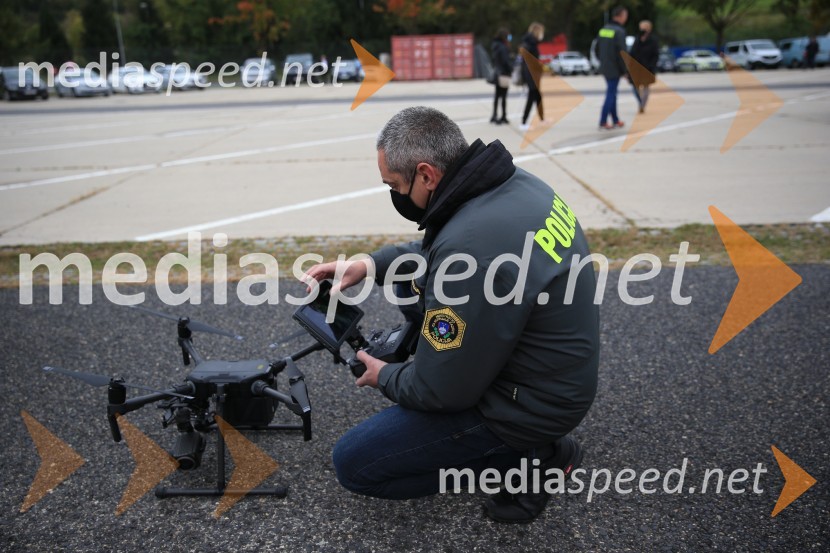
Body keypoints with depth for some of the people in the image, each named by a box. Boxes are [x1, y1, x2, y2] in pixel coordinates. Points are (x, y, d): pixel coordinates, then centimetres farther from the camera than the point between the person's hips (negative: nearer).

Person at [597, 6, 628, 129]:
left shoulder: (603, 29, 8)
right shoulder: (619, 31, -16)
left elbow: (597, 48, 13)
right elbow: (622, 53, -18)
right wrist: (625, 70, -10)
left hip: (605, 68, 8)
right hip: (614, 69, -8)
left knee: (612, 93, 15)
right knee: (611, 94, -2)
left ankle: (615, 120, 21)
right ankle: (603, 122, -2)